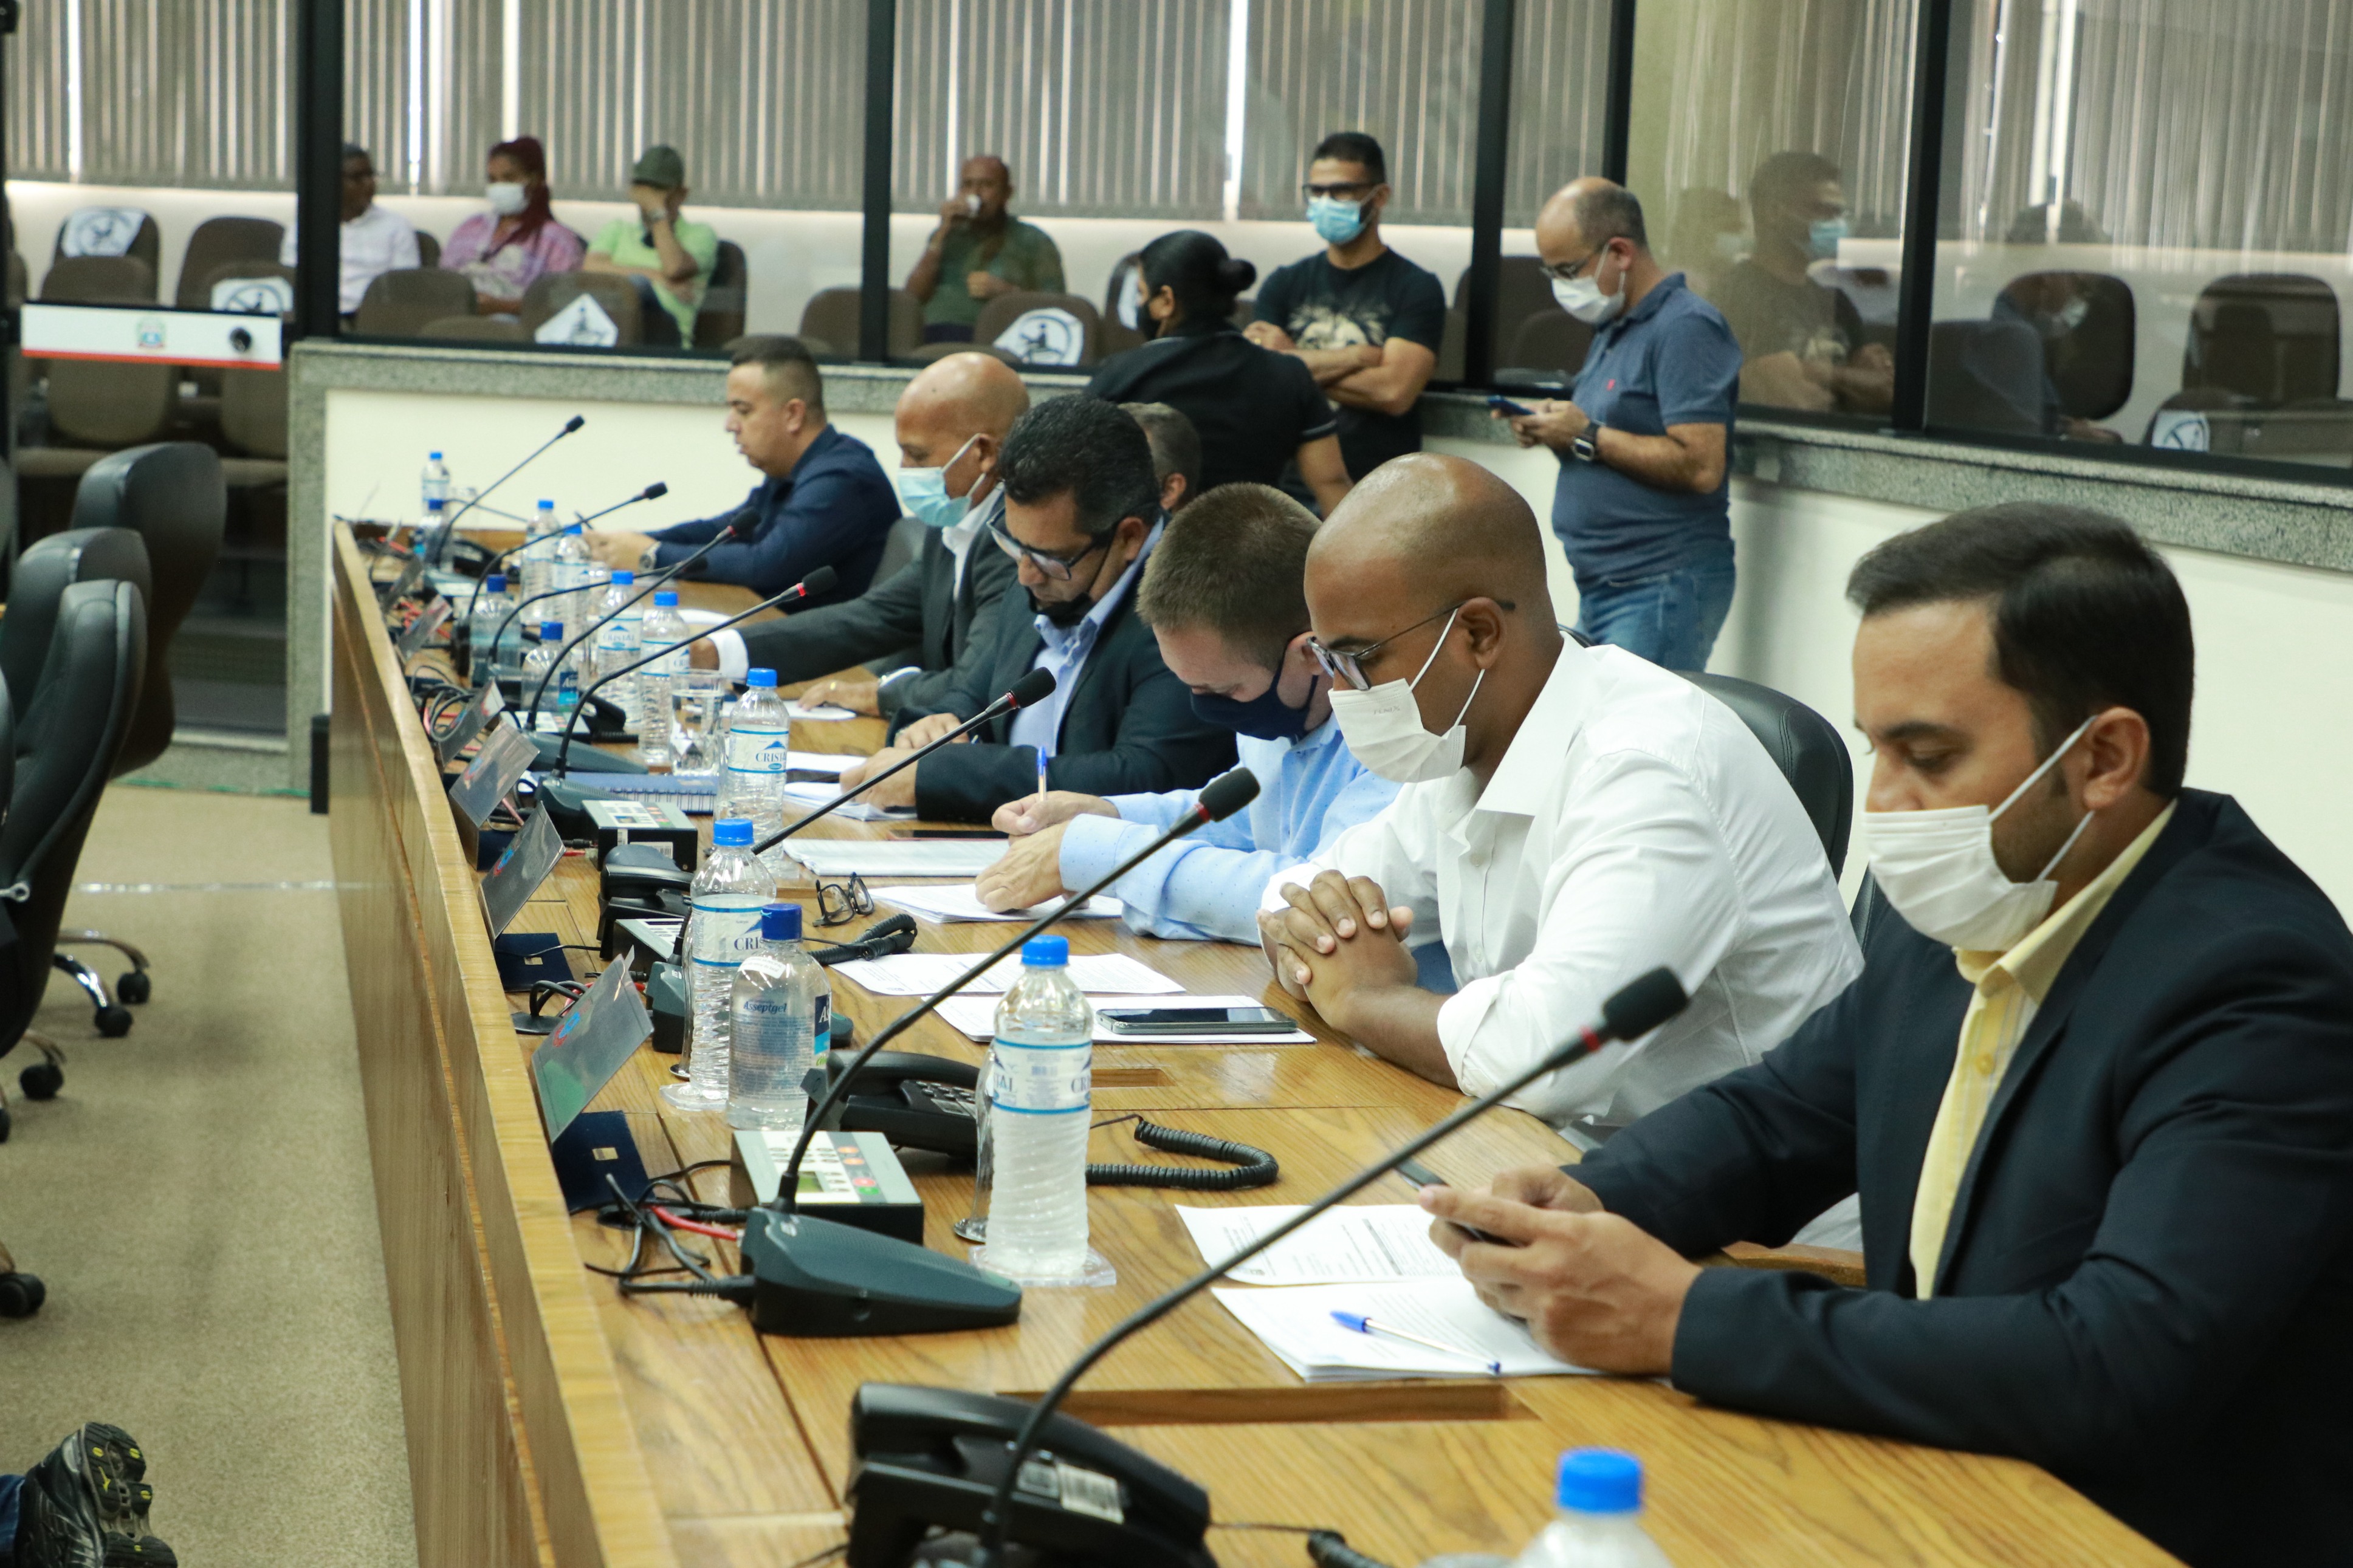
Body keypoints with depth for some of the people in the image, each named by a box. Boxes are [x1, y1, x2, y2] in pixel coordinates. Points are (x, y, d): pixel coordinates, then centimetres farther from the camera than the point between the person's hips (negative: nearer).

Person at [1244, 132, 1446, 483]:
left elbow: (1395, 391, -10)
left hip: (1378, 485, -3)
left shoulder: (1416, 288, 3)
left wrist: (1295, 363, -1)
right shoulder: (1285, 284, 15)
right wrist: (1359, 356, -7)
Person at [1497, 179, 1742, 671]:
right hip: (1602, 587, 9)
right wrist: (1555, 429, 5)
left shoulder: (1685, 328, -13)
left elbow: (1701, 467, -21)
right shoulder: (1613, 330, 18)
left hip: (1663, 589, -9)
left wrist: (1587, 437, -15)